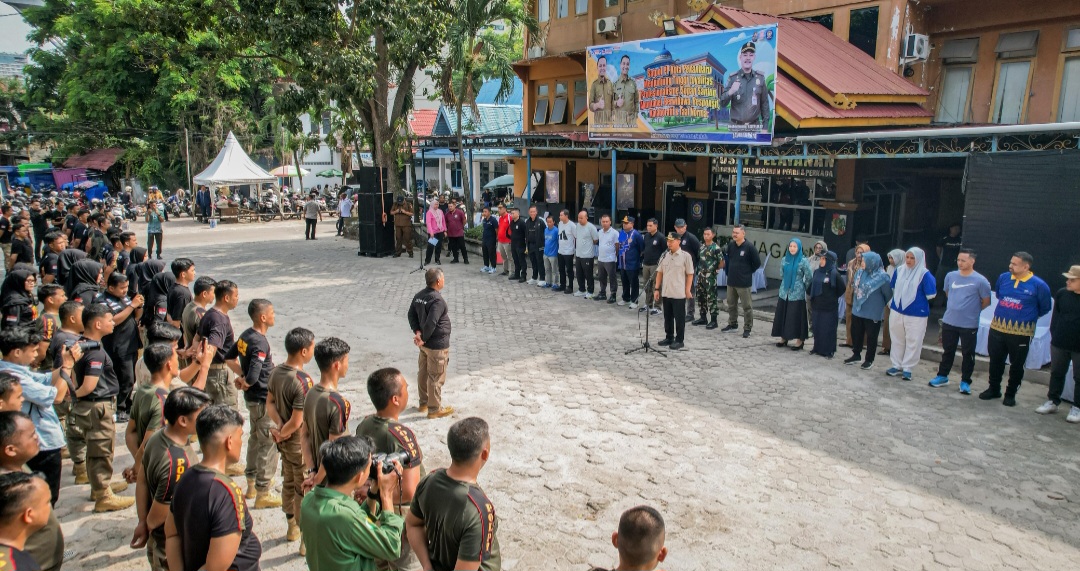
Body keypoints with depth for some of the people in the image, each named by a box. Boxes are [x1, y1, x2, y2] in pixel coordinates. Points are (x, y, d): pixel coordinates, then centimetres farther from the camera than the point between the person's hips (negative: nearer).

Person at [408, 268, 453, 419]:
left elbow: (411, 314, 8)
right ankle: (434, 409, 13)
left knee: (423, 373, 20)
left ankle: (424, 402, 34)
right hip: (437, 345, -9)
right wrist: (423, 339, -17)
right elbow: (431, 323, -29)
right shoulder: (438, 300, -25)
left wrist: (417, 332, 1)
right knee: (436, 378, 3)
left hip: (426, 343, 9)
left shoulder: (419, 295, 3)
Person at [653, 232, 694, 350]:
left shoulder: (685, 256, -6)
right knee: (667, 317, 13)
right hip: (666, 292, 5)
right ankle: (669, 338, 25)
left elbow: (690, 274, -4)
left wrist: (687, 290, -7)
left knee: (679, 318, 3)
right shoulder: (664, 256, 8)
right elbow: (659, 273, 12)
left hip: (679, 294, -5)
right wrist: (657, 289, 7)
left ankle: (679, 340, 12)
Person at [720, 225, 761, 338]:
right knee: (731, 304, 17)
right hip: (731, 281, 6)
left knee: (747, 306, 2)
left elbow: (757, 263, -8)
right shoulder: (730, 245, 3)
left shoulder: (749, 246, -13)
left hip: (743, 282, -6)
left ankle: (747, 328, 9)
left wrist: (748, 272, -1)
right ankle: (732, 324, 32)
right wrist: (728, 271, 12)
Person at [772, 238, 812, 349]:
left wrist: (803, 288, 4)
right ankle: (783, 338, 19)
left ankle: (799, 341, 5)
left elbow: (809, 277, -4)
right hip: (784, 292, 5)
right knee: (782, 315, 7)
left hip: (797, 294, -5)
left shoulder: (803, 261, -9)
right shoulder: (785, 259, 5)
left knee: (796, 317, -2)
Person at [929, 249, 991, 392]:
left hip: (969, 325, -4)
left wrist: (972, 311, 7)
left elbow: (986, 301, -3)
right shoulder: (950, 276, 0)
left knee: (968, 354, 8)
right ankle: (942, 376, 28)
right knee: (947, 351, 16)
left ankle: (965, 381, 19)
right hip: (949, 322, 4)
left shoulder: (980, 281, -13)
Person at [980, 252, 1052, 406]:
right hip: (997, 329, 4)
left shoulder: (1038, 285, -10)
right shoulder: (1003, 278, 1)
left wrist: (1028, 317, 12)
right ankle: (994, 389, 28)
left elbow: (1045, 308, 3)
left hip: (1021, 333, -3)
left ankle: (1011, 394, 22)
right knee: (995, 361, 12)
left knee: (1017, 365, 8)